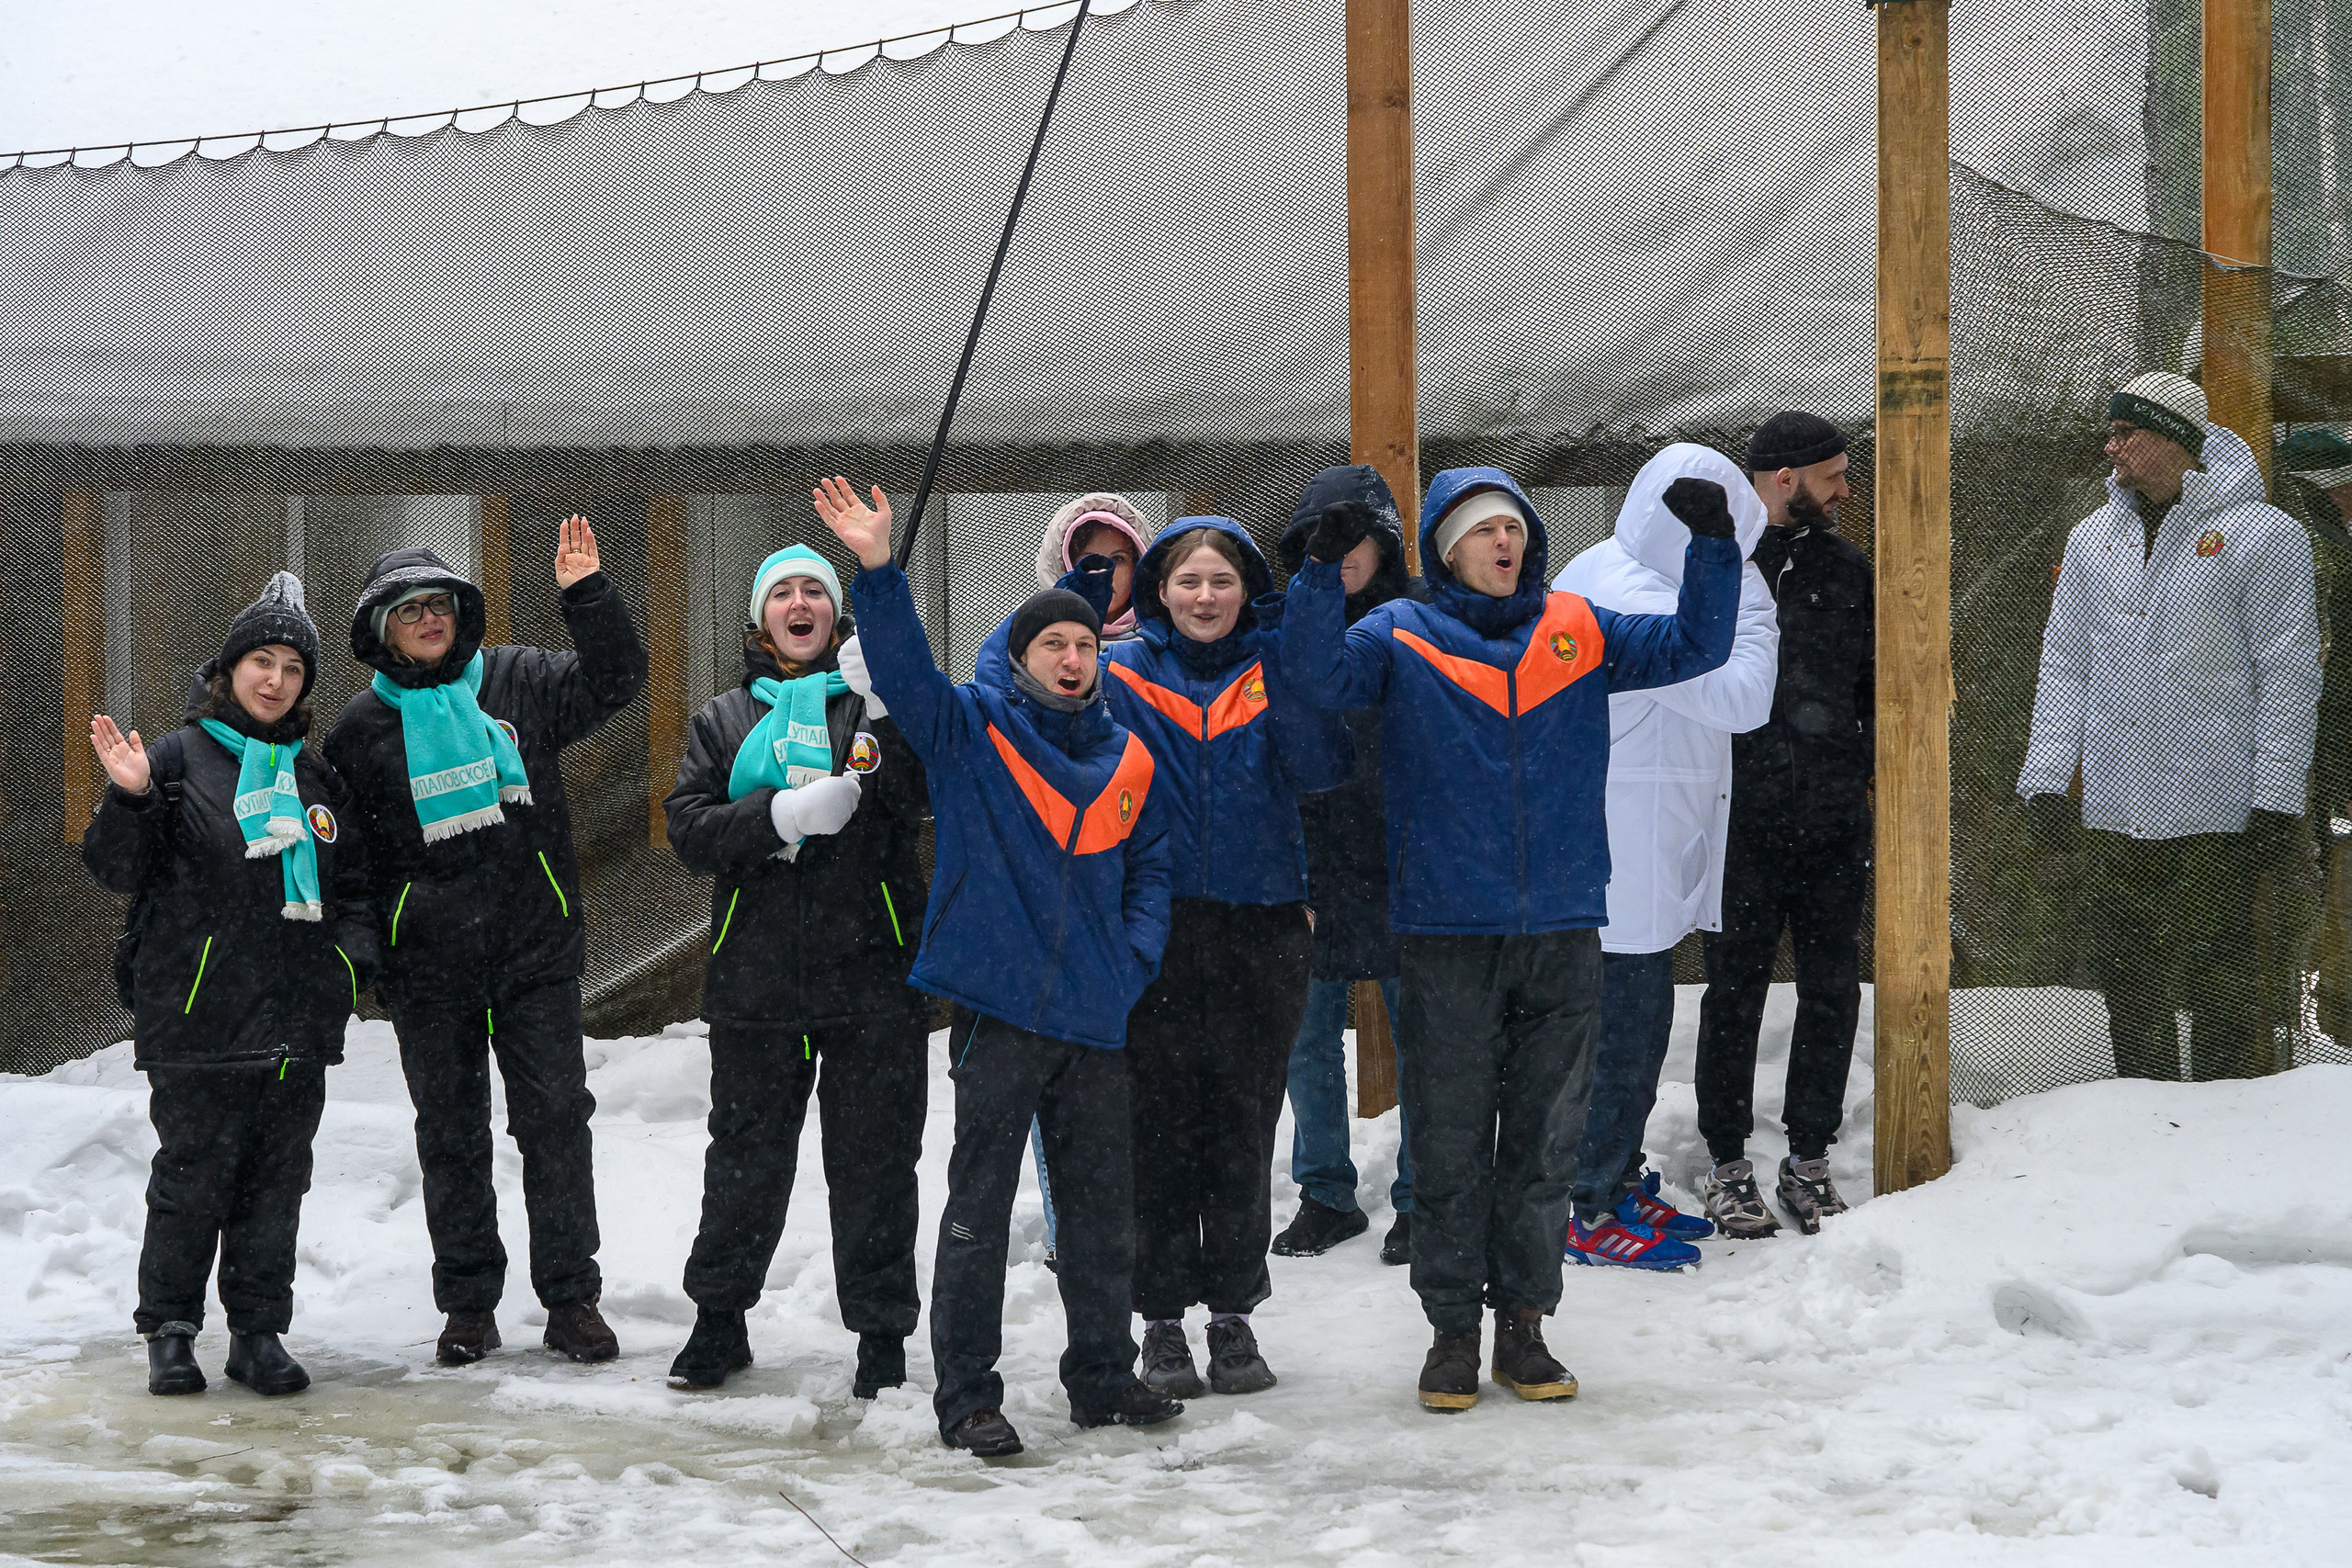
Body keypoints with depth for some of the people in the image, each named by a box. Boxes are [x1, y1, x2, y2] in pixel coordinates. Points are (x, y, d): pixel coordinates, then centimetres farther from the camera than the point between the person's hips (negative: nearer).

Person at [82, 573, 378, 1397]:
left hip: (297, 1019, 5)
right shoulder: (179, 759, 0)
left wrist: (353, 954, 5)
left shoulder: (317, 778, 15)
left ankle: (259, 1330, 15)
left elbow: (353, 882, 22)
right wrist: (130, 799, -19)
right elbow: (119, 870, -2)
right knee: (192, 1174, -3)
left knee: (277, 1177, 7)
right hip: (197, 1012, -4)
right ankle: (169, 1330, 9)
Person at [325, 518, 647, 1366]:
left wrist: (586, 595, -14)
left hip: (537, 952, 0)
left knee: (556, 1121, 0)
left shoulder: (518, 682, 5)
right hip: (429, 966, 0)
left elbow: (616, 681, -2)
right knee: (450, 1136, 7)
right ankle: (469, 1303, 16)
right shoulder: (364, 726, 4)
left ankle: (570, 1296, 8)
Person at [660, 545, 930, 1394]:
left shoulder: (878, 700, 6)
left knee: (874, 1162, 2)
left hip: (872, 974, -2)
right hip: (756, 976, 2)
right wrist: (783, 815, -16)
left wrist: (887, 715, -28)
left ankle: (882, 1332, 12)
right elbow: (689, 828, 0)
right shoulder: (726, 719, 13)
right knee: (745, 1157, 11)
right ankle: (719, 1319, 24)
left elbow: (926, 791, -12)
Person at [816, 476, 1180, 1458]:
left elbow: (1151, 868, 17)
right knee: (978, 1208, -2)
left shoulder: (1129, 758, 12)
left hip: (1097, 1015, 4)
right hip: (1001, 1008, -4)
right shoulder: (971, 730, 0)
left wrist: (1135, 957, 1)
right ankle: (966, 1395, 4)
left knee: (1103, 1208, 12)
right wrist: (877, 570, -27)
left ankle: (1102, 1375, 26)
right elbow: (903, 670, -14)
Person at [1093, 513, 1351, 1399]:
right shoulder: (1121, 675, 5)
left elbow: (1320, 769, -7)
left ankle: (1234, 1311, 14)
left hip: (1261, 927, 1)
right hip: (1156, 930, -1)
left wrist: (1289, 681, -20)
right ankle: (1162, 1318, 8)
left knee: (1245, 1124, 5)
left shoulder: (1274, 670, 7)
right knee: (1161, 1125, 0)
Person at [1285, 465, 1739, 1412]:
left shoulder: (1579, 632, 11)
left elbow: (1694, 646, 9)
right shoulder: (1402, 636, 2)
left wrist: (1712, 545, -3)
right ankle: (1453, 1329, 12)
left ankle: (1523, 1324, 18)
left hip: (1562, 934, 3)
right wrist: (1324, 570, -25)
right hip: (1448, 934, -3)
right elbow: (1319, 675, -13)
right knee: (1450, 1145, 3)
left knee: (1545, 1140, 8)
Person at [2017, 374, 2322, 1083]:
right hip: (2114, 813, 5)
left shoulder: (2262, 534, -3)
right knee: (2129, 991, 10)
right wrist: (2046, 778, 6)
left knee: (2223, 997, -3)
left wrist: (2277, 803, -10)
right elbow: (2064, 666, 16)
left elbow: (2288, 676, -5)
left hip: (2218, 814, -5)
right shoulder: (2092, 539, 13)